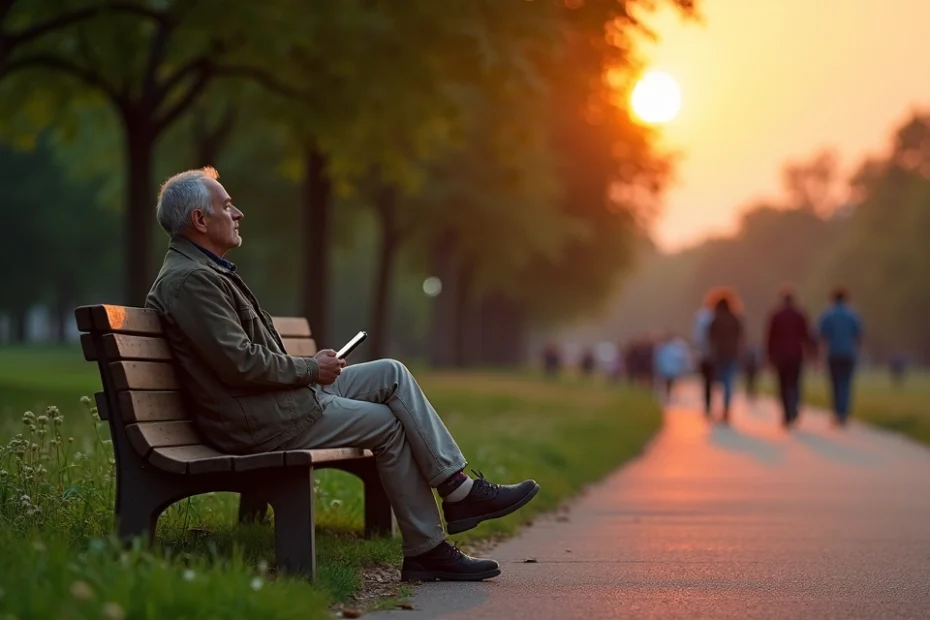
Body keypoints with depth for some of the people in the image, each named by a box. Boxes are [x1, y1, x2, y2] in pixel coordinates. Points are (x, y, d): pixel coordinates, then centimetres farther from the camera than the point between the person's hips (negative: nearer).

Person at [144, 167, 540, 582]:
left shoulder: (205, 271, 18)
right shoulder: (189, 280, -18)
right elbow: (239, 364, -24)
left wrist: (306, 369, 9)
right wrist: (311, 369, -11)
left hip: (280, 399, 10)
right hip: (256, 422, -10)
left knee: (391, 373, 5)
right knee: (387, 423, -3)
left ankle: (458, 488, 2)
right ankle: (425, 549, 7)